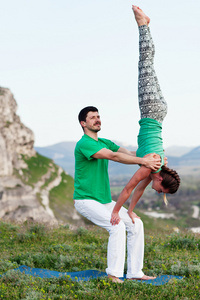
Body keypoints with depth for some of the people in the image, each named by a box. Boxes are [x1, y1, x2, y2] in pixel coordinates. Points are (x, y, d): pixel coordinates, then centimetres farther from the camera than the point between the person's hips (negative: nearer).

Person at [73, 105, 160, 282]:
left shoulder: (105, 143, 13)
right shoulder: (84, 144, -16)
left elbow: (128, 153, 2)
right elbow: (114, 156, -27)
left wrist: (152, 157, -16)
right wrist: (143, 161, -31)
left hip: (105, 200, 9)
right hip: (86, 200, -9)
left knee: (136, 224, 2)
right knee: (117, 226, -26)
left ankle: (135, 272, 6)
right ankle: (113, 274, -19)